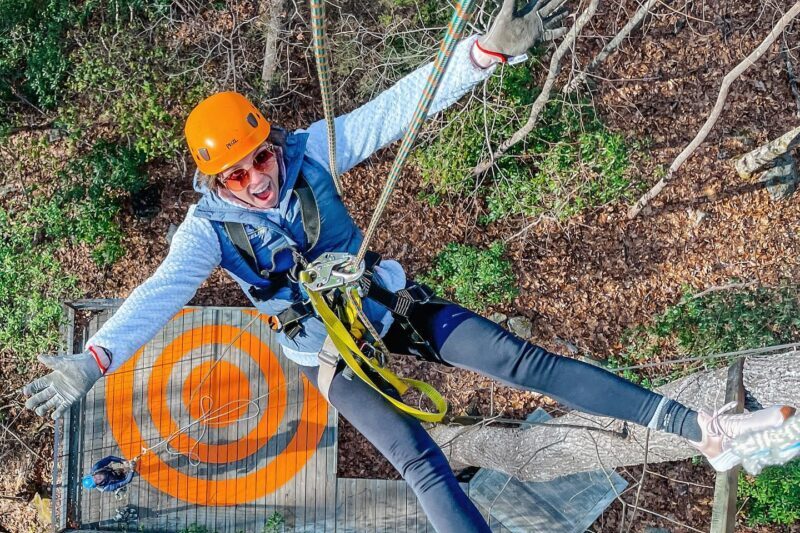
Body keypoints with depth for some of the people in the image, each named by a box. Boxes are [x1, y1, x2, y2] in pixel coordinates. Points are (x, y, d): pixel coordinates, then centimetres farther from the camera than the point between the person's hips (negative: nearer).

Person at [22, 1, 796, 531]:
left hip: (393, 304, 2)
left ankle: (701, 428, -7)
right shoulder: (211, 228, -17)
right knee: (423, 465, -11)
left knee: (528, 364, -6)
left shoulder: (310, 152, -15)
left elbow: (396, 107, -23)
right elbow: (159, 293, -30)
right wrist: (95, 359, -46)